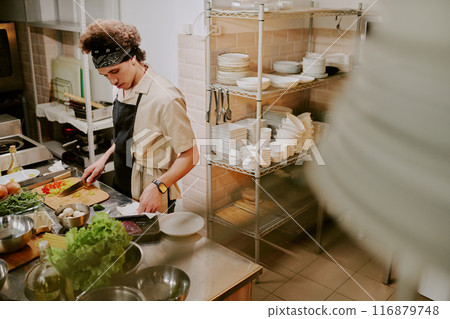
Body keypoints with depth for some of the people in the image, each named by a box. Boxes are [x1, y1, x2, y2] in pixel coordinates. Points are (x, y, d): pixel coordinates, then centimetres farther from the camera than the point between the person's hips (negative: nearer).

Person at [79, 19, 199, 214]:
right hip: (121, 191, 8)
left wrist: (158, 186, -33)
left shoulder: (165, 99, -26)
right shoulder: (120, 87, 2)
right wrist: (105, 158, 8)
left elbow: (189, 155, -23)